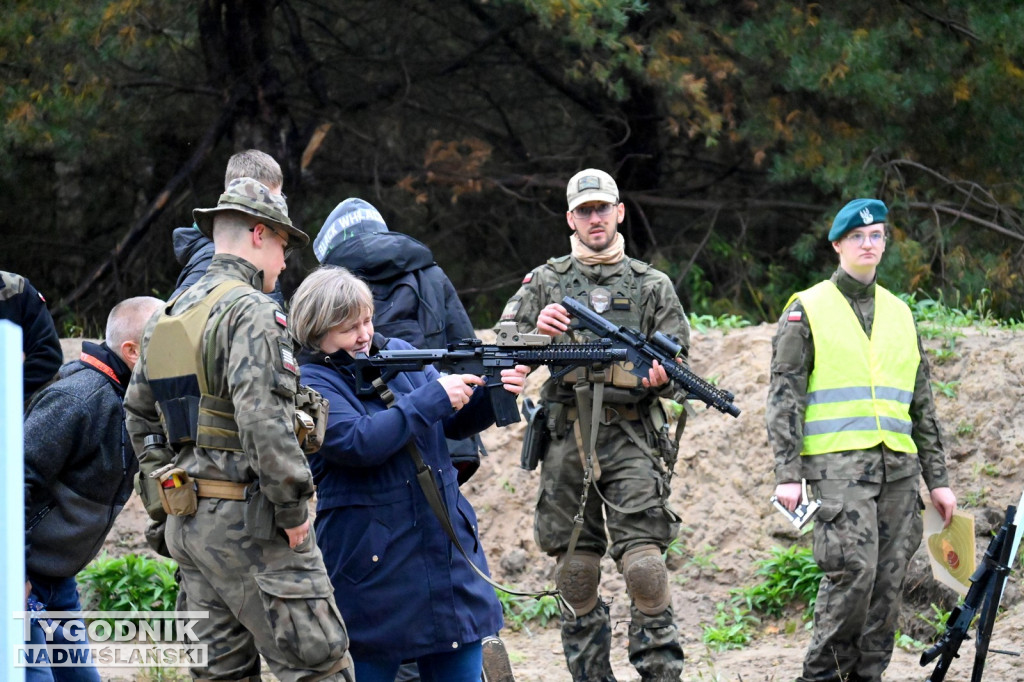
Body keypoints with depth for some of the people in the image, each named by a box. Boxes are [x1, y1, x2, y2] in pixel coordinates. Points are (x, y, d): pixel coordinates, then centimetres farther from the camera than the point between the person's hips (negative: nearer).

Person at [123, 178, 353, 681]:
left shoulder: (168, 318, 15)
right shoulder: (251, 311, -13)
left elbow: (139, 414, 22)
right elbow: (262, 421, -23)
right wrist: (293, 508, -16)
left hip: (186, 521, 9)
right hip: (249, 519, -9)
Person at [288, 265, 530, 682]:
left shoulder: (399, 354, 11)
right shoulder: (309, 384, -8)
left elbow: (458, 421, 15)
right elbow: (358, 442, -23)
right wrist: (433, 398, -20)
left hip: (449, 555, 6)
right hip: (372, 567, -6)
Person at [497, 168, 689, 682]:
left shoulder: (652, 286, 11)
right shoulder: (546, 282, 12)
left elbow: (680, 360, 11)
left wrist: (663, 376, -13)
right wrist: (536, 333, -14)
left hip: (630, 438, -2)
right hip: (566, 439, 2)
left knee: (644, 564, -14)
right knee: (576, 571, 3)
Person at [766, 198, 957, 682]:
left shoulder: (899, 314, 19)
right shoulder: (808, 310, 4)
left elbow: (922, 404, 21)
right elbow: (784, 396, -1)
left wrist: (937, 478, 16)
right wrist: (788, 473, -11)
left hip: (898, 465, 5)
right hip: (839, 462, -5)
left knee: (888, 581, 1)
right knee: (853, 570, -17)